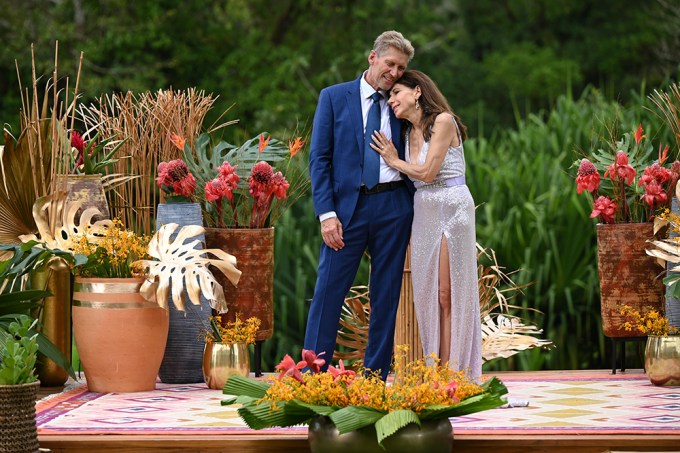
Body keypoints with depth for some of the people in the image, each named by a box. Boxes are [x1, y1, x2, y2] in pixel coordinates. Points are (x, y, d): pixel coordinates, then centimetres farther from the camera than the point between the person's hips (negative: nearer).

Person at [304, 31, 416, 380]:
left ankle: (375, 378, 11)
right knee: (329, 292, -6)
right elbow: (319, 158, 0)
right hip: (349, 205, -3)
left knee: (386, 296, 5)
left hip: (393, 206, 3)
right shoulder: (334, 97, 5)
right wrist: (326, 213, -10)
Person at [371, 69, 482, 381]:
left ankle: (452, 376, -3)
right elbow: (416, 177, 14)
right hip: (423, 212, 7)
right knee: (427, 294, 4)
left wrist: (394, 161, 0)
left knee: (448, 294, -6)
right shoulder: (407, 132, 14)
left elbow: (428, 172, -11)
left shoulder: (443, 121, -8)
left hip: (451, 208, -7)